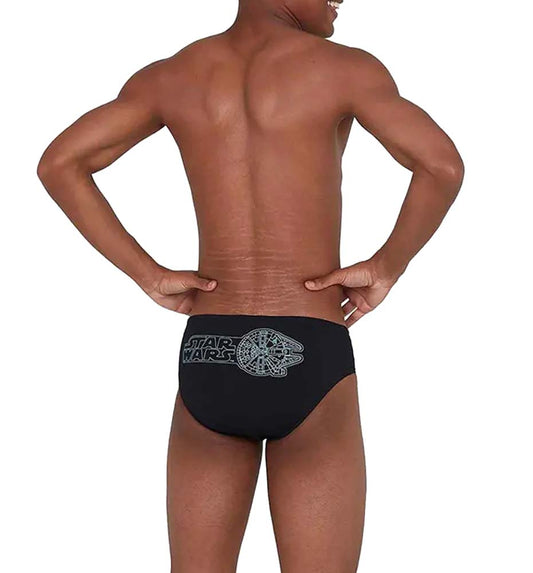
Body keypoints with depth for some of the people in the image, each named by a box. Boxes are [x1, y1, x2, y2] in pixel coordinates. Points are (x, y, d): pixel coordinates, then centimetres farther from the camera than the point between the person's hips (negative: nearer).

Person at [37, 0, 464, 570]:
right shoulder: (343, 66, -3)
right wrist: (387, 267, -2)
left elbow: (57, 164, 3)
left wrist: (150, 277, 4)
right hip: (310, 366, -3)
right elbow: (443, 165, -18)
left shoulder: (169, 76, 10)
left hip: (207, 363, 4)